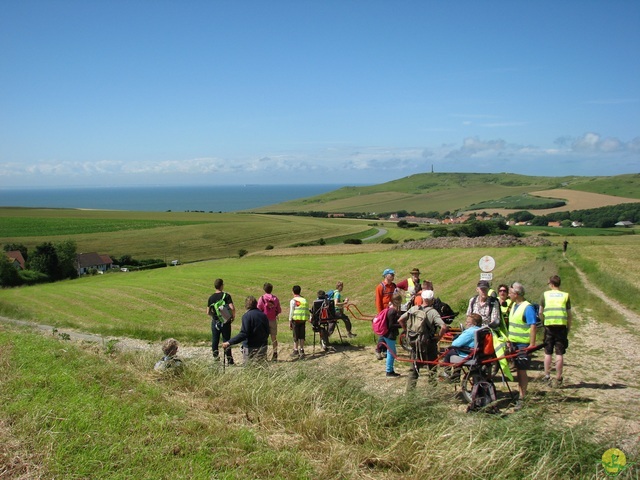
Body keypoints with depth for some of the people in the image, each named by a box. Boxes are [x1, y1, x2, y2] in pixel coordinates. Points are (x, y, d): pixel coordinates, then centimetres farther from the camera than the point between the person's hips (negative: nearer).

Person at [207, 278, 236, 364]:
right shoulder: (226, 296, -11)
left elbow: (208, 312, 1)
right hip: (225, 322, -2)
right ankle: (229, 359, 9)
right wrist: (233, 316, -4)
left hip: (215, 322, 2)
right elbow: (232, 308, -22)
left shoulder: (211, 298, 0)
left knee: (215, 341, 12)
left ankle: (216, 356, 14)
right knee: (226, 341, 6)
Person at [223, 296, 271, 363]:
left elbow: (243, 334, -22)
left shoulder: (247, 316, -14)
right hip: (262, 347, 6)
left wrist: (229, 342, -22)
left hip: (251, 348, -6)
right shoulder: (263, 315, 5)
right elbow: (267, 332, 13)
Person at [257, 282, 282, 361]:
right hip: (273, 320, 3)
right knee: (274, 338, 10)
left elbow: (258, 310, -9)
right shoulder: (275, 298, 1)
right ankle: (275, 355, 11)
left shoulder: (262, 298, -8)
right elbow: (279, 310, 5)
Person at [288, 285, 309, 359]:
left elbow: (291, 312, -8)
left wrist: (290, 322, -2)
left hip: (296, 320, -4)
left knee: (296, 336, 3)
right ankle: (301, 350, 11)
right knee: (302, 336, 9)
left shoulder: (293, 301, -6)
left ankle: (296, 351, 7)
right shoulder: (304, 300, 8)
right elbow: (307, 312, 9)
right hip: (303, 320, 4)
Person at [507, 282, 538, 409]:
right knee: (518, 370, 16)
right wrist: (509, 340, 19)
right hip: (514, 343, 8)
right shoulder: (514, 305, 10)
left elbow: (533, 327, -20)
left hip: (523, 344, -8)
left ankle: (522, 398, 4)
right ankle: (520, 393, 27)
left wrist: (532, 344, -24)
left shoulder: (527, 307, -17)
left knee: (522, 371, -2)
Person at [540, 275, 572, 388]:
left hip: (549, 325, 0)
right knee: (559, 353, 2)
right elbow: (569, 314, 5)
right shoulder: (565, 295, 6)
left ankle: (547, 375, 15)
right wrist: (569, 328, 14)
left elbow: (540, 312, 6)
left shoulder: (545, 294, 6)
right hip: (561, 326, 0)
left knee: (548, 352, 12)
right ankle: (558, 379, 5)